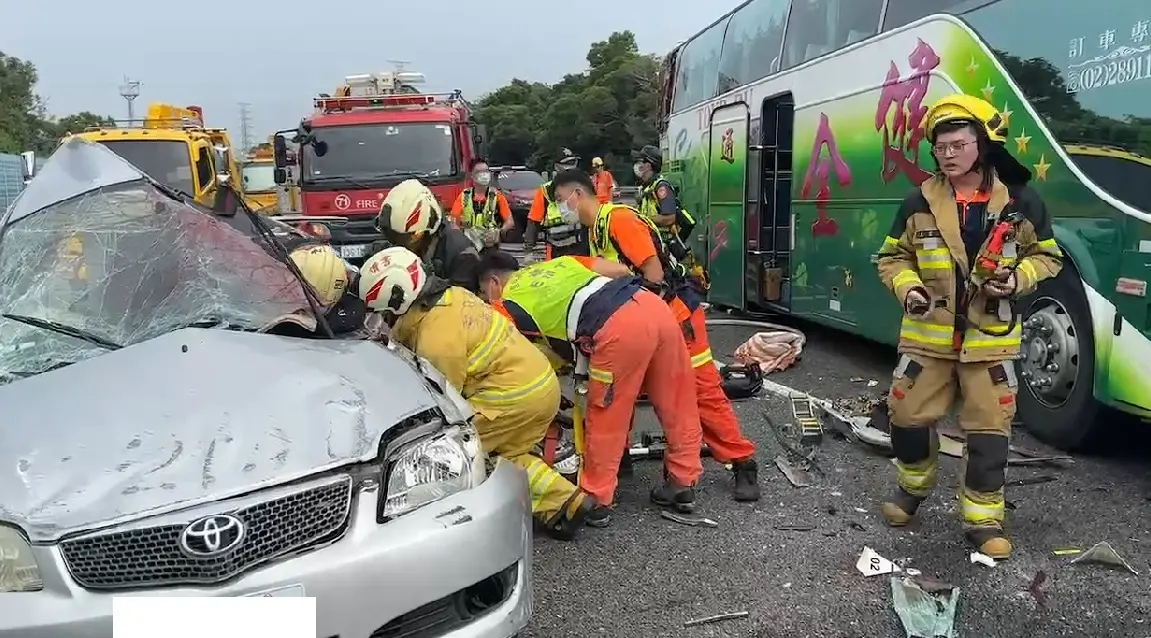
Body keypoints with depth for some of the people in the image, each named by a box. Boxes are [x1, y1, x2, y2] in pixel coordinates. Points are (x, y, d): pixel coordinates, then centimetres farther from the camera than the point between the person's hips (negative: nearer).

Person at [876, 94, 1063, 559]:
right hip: (928, 334, 1)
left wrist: (1019, 279, -12)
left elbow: (1046, 255, 8)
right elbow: (893, 257, 8)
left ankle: (982, 518, 18)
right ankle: (914, 485, 35)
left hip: (989, 337, -1)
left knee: (989, 429, 3)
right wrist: (906, 288, -11)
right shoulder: (919, 203, -1)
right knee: (908, 416, 7)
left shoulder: (1020, 202, -3)